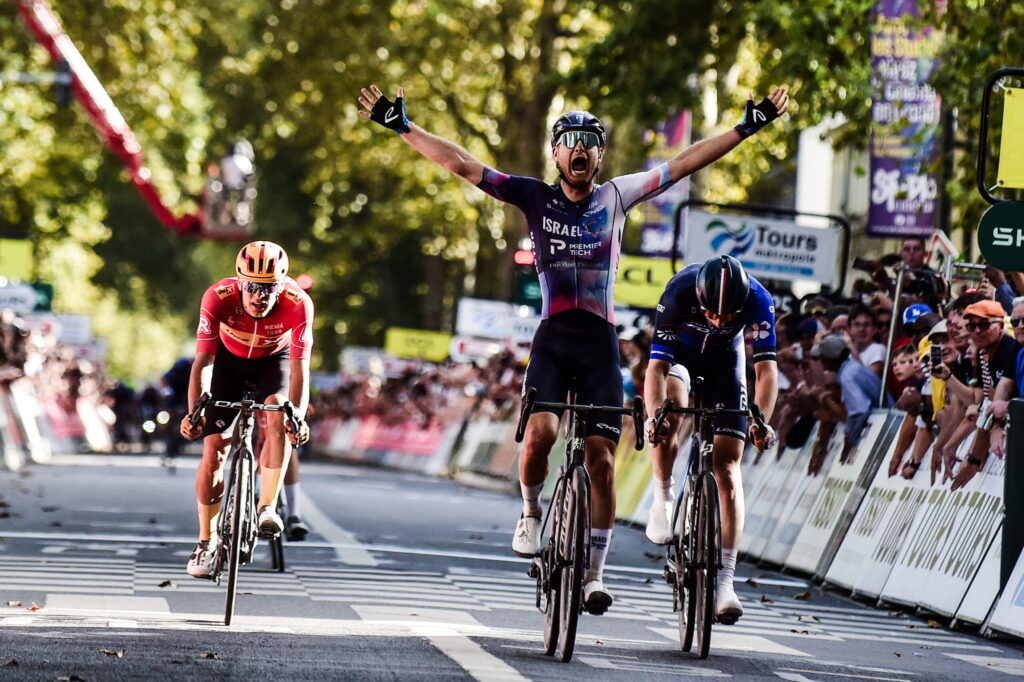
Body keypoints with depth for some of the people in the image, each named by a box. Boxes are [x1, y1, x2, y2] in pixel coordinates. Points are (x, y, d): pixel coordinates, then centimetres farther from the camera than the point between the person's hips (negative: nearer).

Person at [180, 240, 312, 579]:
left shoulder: (298, 305, -34)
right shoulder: (219, 298, -34)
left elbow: (299, 370, -34)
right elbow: (202, 362, -33)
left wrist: (298, 417, -49)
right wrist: (194, 413, -46)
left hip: (275, 359, 0)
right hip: (230, 358, 0)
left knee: (278, 415, -31)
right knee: (213, 451, -7)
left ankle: (267, 507, -22)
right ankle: (206, 541, 6)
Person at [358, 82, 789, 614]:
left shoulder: (616, 196, 7)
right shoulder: (535, 197, 4)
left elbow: (684, 164, 5)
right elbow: (460, 163, 1)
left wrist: (748, 127, 0)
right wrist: (401, 126, -5)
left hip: (600, 342, 1)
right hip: (552, 337, -1)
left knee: (601, 461, -2)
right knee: (538, 433, -24)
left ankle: (594, 575, 8)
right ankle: (531, 512, 7)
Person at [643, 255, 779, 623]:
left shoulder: (758, 300, -33)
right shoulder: (679, 293, -36)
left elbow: (766, 368, -35)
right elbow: (657, 366, -37)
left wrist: (761, 422, -50)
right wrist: (654, 415, -53)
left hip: (725, 358, 1)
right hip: (679, 352, -1)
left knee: (727, 467, -9)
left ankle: (725, 579, -11)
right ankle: (662, 499, -11)